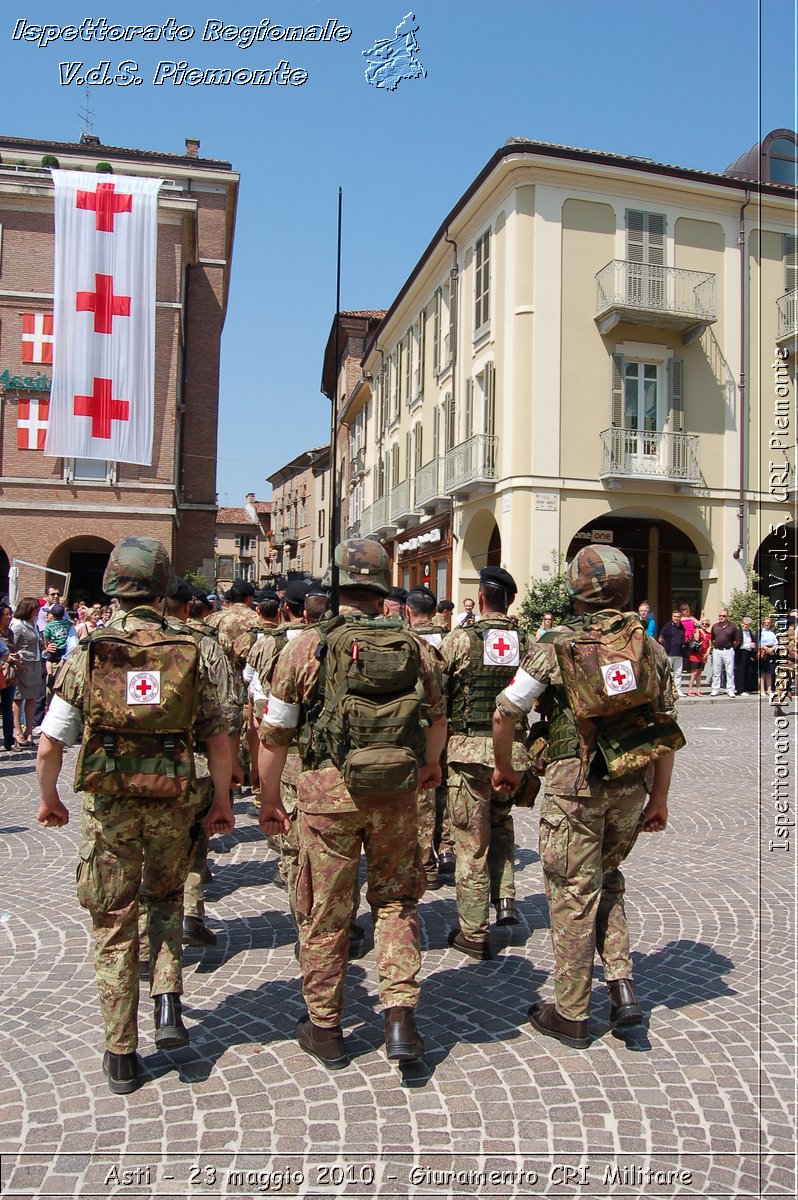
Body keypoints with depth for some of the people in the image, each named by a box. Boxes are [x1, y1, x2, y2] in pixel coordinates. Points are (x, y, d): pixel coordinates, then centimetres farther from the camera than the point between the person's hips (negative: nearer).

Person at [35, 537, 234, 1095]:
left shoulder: (88, 655, -7)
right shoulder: (189, 655, -5)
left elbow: (50, 745, -5)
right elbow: (219, 739, -2)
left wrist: (49, 799, 12)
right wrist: (223, 802, 9)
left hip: (109, 807, -1)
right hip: (173, 803, 1)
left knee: (113, 924, 13)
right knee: (165, 899, 27)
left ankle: (121, 1055, 22)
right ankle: (168, 1002, 13)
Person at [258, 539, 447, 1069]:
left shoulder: (308, 647, -4)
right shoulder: (414, 646, 3)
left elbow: (275, 733, -2)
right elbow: (438, 719, 17)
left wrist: (270, 801, 10)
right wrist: (429, 765, 36)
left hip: (329, 791, -2)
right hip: (397, 792, 2)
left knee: (325, 913, 12)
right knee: (397, 900, 20)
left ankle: (325, 1029, 27)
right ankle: (401, 1017, 13)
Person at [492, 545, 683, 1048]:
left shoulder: (555, 646, -7)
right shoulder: (651, 649, 4)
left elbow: (505, 715, -5)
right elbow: (667, 730, 6)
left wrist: (504, 768, 12)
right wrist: (659, 798, 14)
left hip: (575, 782, -4)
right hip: (633, 785, 4)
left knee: (573, 893, 7)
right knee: (606, 877, 25)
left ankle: (571, 1015, 18)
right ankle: (623, 982, 15)